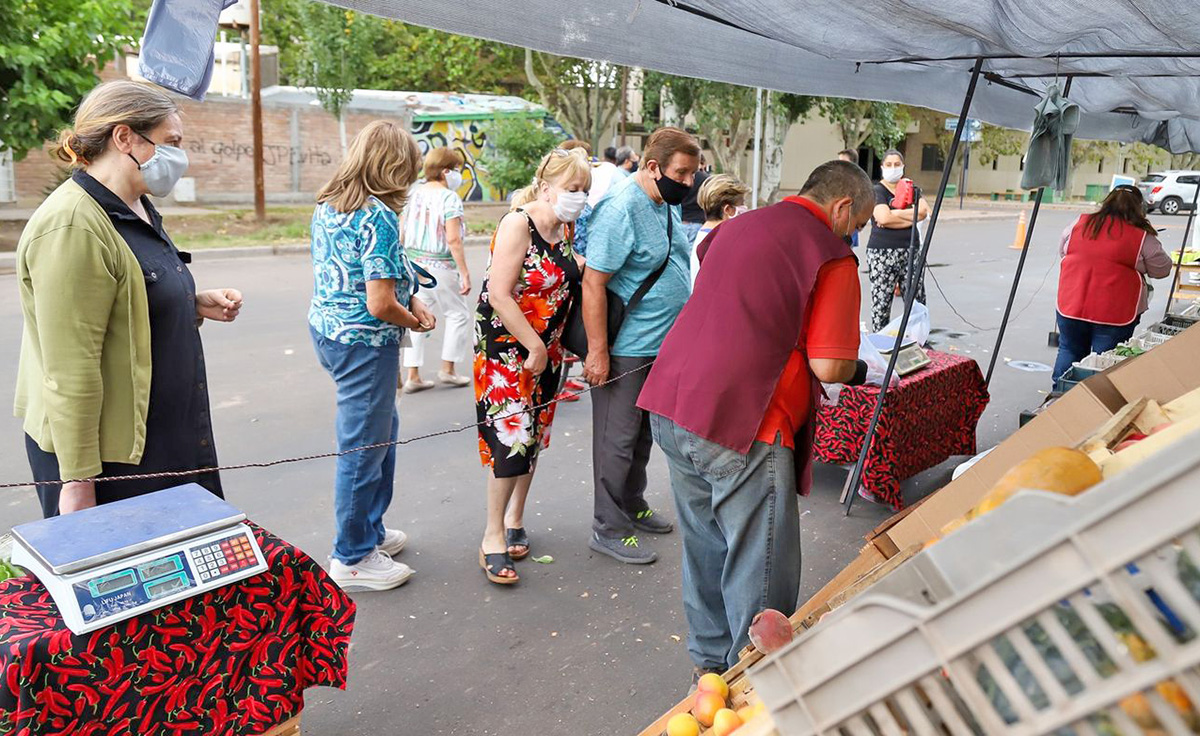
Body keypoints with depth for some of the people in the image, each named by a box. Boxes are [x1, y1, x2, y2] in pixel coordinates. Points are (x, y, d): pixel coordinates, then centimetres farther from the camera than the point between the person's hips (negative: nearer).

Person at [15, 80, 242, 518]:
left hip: (163, 435, 9)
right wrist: (78, 480, -21)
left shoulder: (137, 211, 11)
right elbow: (70, 371, -22)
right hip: (107, 453, -9)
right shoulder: (71, 227, -20)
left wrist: (194, 305, 6)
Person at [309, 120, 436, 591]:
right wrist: (413, 321, -4)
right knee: (365, 447, 4)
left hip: (328, 331, 10)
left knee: (383, 428, 24)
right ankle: (353, 559, 20)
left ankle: (370, 530, 38)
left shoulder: (327, 206, 7)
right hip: (364, 342, -10)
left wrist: (411, 301, 7)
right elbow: (379, 303, -24)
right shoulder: (378, 217, -20)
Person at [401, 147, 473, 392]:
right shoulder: (450, 198, -12)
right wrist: (465, 273, -14)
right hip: (439, 266, -7)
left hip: (413, 262, 7)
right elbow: (453, 239, -18)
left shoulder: (414, 193, 8)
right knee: (458, 314, 12)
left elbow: (401, 230, 10)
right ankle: (448, 370, 16)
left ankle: (413, 376, 13)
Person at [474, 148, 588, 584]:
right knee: (511, 437, -9)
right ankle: (493, 536, 4)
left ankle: (514, 521, 28)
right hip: (506, 347, -8)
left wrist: (584, 267, 3)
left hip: (546, 350, 8)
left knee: (533, 437, 13)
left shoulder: (561, 229, 7)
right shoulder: (518, 224, -16)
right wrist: (534, 346, -21)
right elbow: (500, 295, -22)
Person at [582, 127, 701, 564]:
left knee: (642, 434, 19)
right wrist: (597, 352, -22)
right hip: (625, 350, -9)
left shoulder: (668, 203, 9)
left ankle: (633, 508, 35)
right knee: (617, 440, 1)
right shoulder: (621, 210, -20)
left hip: (661, 345, 9)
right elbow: (593, 283, -22)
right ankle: (609, 530, 13)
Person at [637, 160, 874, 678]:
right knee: (761, 570, 7)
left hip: (669, 406, 9)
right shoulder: (830, 256, -5)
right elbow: (828, 367, -11)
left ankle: (710, 659, 42)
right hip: (740, 427, -8)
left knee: (704, 547, 24)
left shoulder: (737, 226, 18)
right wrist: (856, 370, 10)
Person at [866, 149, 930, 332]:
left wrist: (894, 214, -9)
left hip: (910, 252, 4)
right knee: (881, 302, -7)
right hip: (882, 253, -4)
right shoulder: (877, 191, 2)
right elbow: (884, 218, -16)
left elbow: (923, 211, -2)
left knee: (917, 302, 1)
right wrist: (911, 217, -4)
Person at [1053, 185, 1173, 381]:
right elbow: (1162, 270, 5)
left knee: (1069, 351, 18)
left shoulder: (1079, 223, 2)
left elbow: (1062, 252, 16)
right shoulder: (1142, 237, -6)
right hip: (1115, 312, -3)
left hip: (1071, 306, 3)